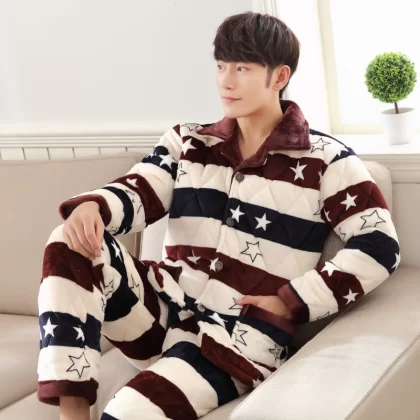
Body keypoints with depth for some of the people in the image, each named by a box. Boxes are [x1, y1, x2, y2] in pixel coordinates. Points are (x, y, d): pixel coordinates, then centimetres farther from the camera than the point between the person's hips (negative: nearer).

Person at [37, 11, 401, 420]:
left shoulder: (326, 160, 0)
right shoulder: (187, 142, 13)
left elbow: (378, 245, -6)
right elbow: (138, 193, 1)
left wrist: (292, 302, -11)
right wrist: (92, 206, -23)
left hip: (240, 337, -5)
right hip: (165, 308, 5)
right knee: (71, 243, -22)